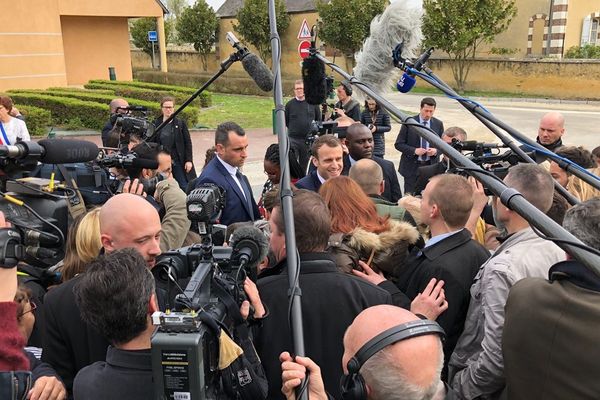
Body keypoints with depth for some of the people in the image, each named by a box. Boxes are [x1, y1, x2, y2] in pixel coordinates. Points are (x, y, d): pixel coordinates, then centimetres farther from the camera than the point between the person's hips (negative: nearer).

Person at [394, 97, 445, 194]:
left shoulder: (438, 124, 5)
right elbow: (398, 144, -3)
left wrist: (436, 151, -11)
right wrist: (414, 150, -18)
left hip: (430, 166, 2)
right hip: (412, 166, -2)